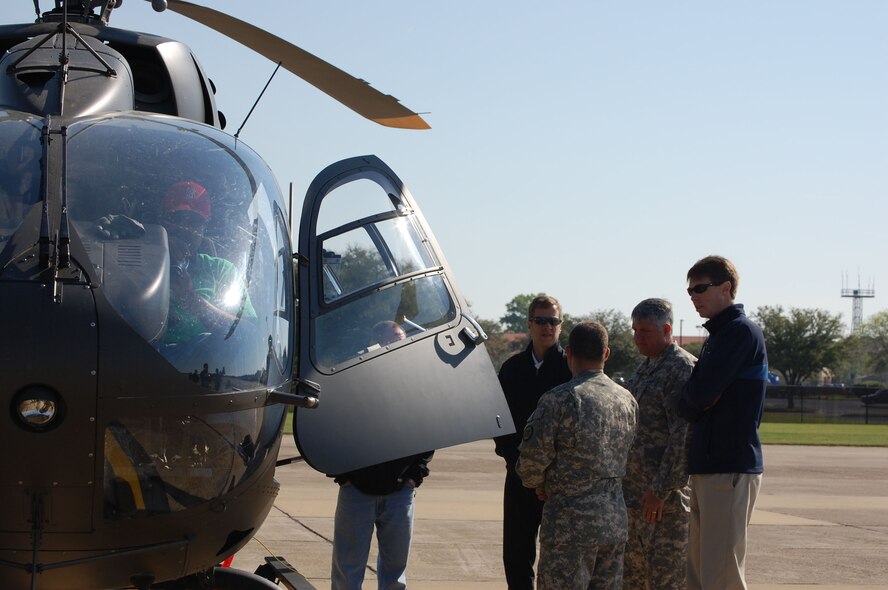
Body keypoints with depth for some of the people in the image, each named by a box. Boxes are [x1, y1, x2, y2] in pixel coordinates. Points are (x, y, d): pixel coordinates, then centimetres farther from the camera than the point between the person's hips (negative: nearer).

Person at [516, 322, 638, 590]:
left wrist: (539, 485, 8)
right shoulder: (627, 400, 7)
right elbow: (629, 459, 12)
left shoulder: (559, 399, -13)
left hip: (571, 521, -6)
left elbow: (533, 458, -12)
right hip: (615, 521, 6)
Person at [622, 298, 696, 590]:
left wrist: (660, 490, -22)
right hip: (634, 491, 10)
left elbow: (685, 435, -20)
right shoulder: (645, 368, 17)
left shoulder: (683, 369, -13)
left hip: (666, 493, -10)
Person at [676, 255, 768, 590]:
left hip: (730, 468, -10)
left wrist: (689, 400, 2)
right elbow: (692, 406, 17)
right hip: (706, 467, 10)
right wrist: (694, 402, -4)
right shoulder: (717, 335, 19)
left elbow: (699, 393, -18)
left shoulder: (742, 332, -10)